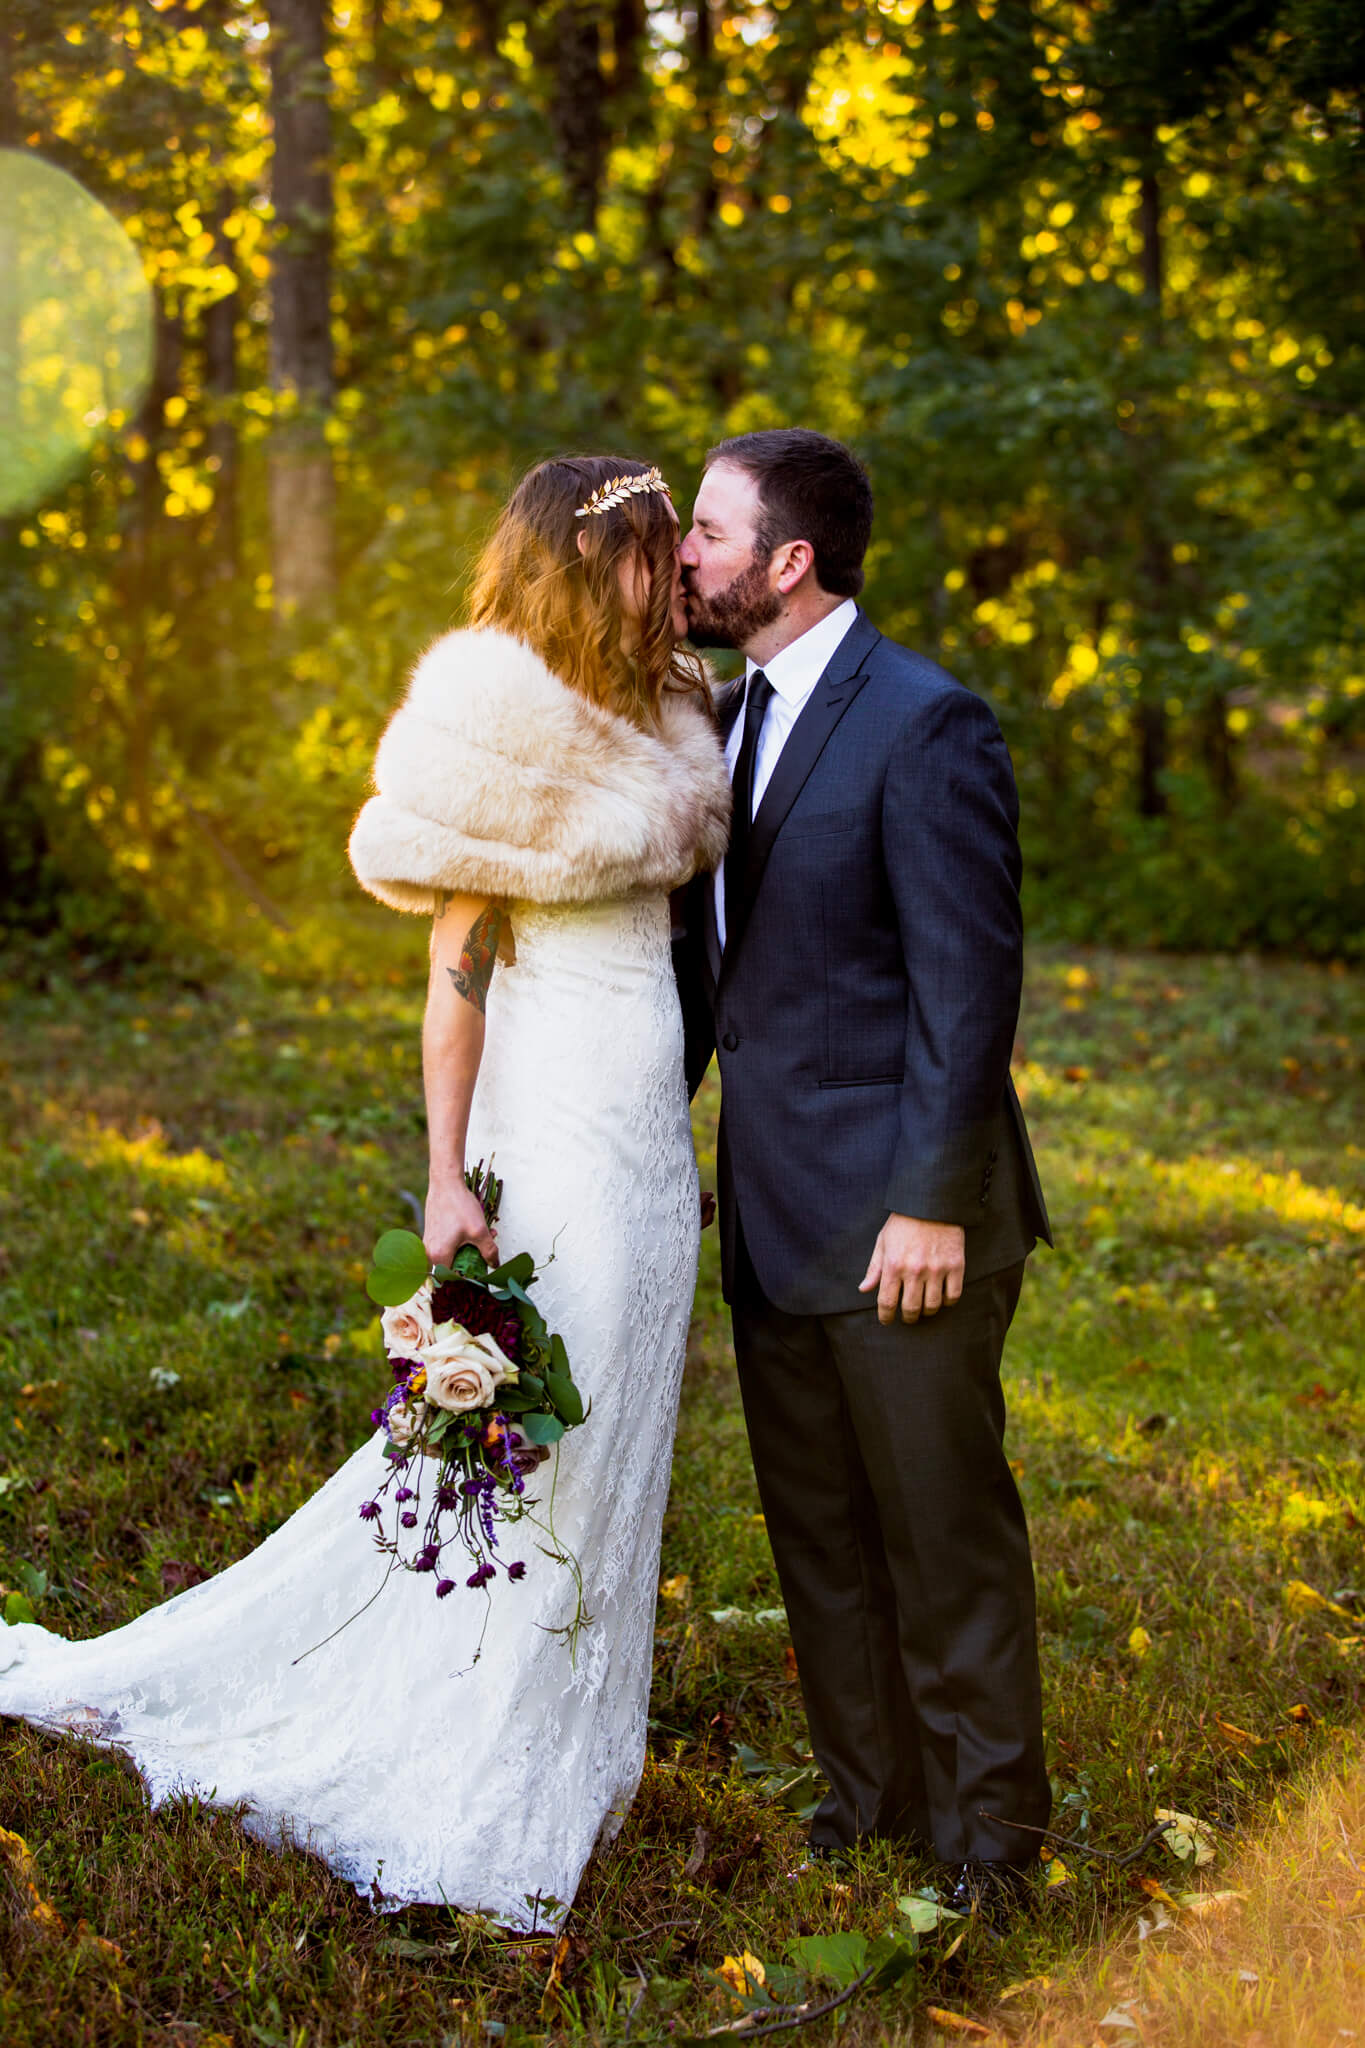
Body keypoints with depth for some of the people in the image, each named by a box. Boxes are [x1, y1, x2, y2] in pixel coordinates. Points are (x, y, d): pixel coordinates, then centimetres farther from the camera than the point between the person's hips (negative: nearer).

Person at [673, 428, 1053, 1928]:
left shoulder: (925, 727, -14)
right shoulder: (735, 716, 11)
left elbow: (969, 981, -17)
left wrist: (931, 1203, -18)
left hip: (897, 1216, -8)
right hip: (771, 1209, 8)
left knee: (945, 1529, 5)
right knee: (816, 1525, 17)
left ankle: (983, 1822, 21)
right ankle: (868, 1785, 32)